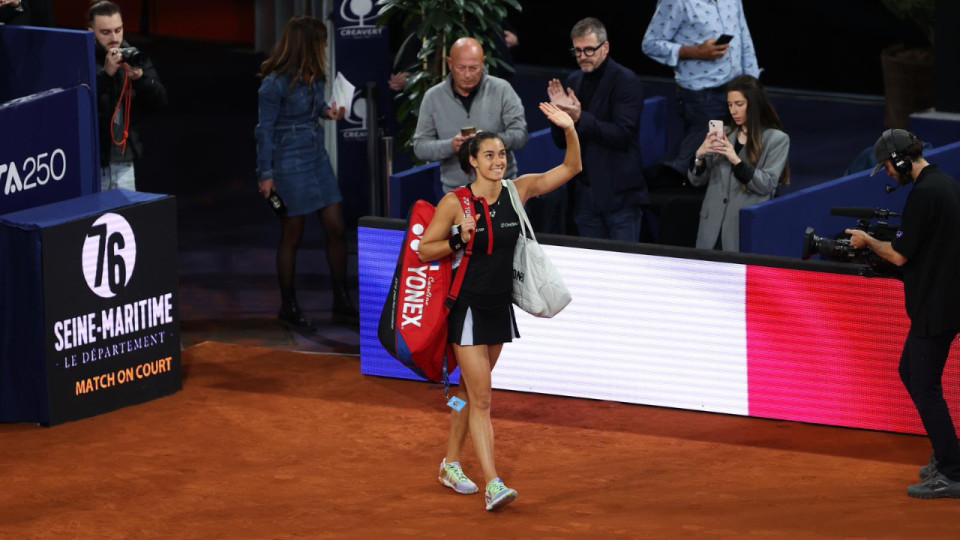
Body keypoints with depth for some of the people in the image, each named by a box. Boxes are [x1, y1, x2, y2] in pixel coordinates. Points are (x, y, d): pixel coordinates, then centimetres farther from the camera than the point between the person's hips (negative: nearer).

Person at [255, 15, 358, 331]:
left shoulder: (314, 77, 4)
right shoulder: (275, 84, -16)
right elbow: (265, 130, -12)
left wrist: (327, 112, 2)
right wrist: (266, 175, -11)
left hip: (318, 161, 7)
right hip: (290, 168, -7)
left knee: (336, 230, 6)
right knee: (292, 237, 3)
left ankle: (341, 304, 16)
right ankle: (288, 308, 17)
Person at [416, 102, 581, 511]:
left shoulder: (518, 191, 0)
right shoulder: (455, 203, -11)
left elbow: (571, 168, 0)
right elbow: (424, 250, -5)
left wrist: (570, 130, -16)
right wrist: (459, 240, -22)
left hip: (499, 307, 5)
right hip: (468, 307, -5)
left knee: (470, 392, 17)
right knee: (481, 399, -10)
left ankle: (451, 465, 32)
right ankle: (493, 485, -15)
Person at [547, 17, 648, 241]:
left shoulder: (626, 82, -9)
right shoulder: (575, 81, 11)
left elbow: (622, 135, -19)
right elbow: (561, 141, 13)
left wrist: (580, 118, -26)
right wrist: (560, 112, -7)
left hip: (619, 195, -6)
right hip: (586, 195, 6)